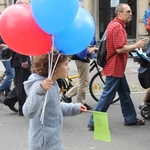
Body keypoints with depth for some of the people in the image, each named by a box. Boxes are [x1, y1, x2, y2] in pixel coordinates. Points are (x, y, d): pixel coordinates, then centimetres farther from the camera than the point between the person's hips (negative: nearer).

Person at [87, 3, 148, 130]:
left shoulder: (116, 25, 14)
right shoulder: (117, 26, -19)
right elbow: (120, 49, -24)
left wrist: (132, 47, 14)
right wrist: (135, 45, -13)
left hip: (118, 68, 11)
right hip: (115, 67, -11)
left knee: (125, 93, 18)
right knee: (108, 95, -5)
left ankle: (130, 119, 29)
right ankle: (94, 122, 1)